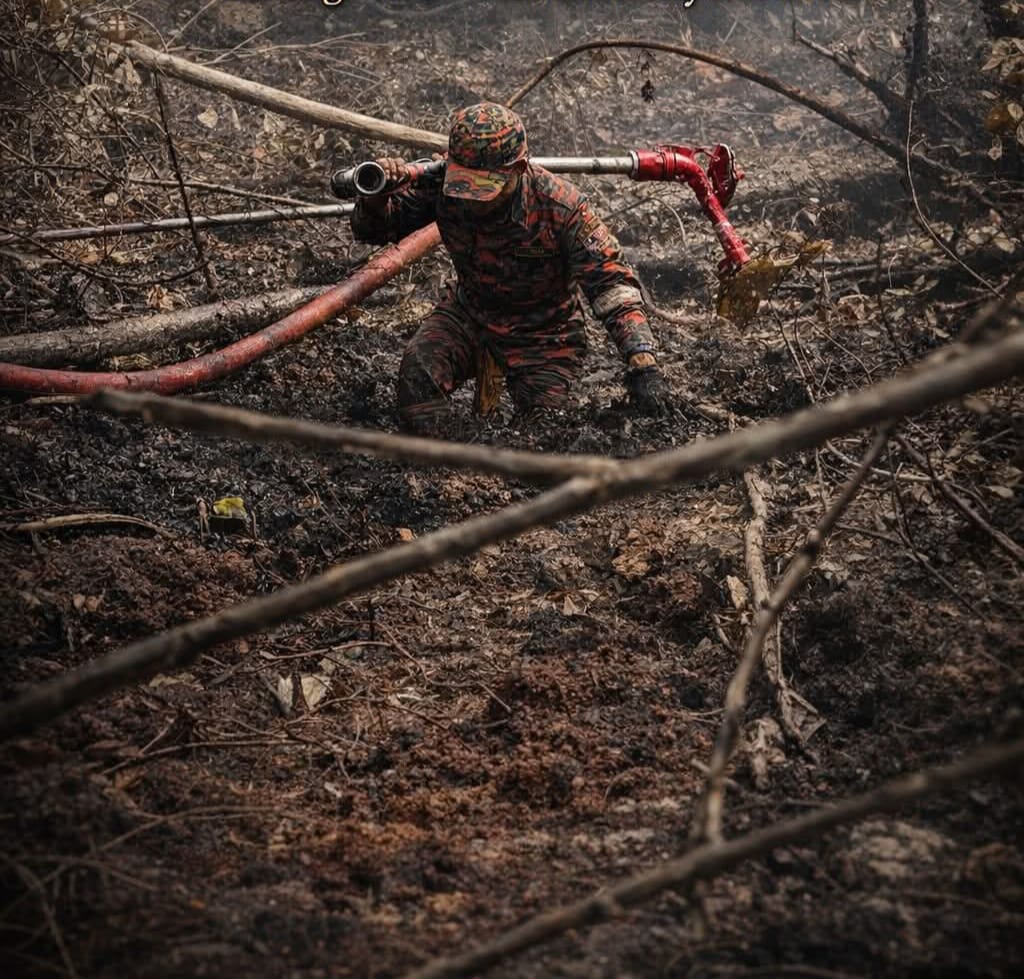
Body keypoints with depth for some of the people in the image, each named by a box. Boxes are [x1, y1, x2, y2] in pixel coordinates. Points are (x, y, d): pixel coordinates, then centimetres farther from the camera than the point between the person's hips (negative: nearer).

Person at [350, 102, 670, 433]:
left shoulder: (560, 206, -28)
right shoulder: (442, 185, -20)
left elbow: (611, 281, -29)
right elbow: (373, 229, -8)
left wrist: (643, 366, -40)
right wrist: (375, 195, -34)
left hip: (543, 334, -2)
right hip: (469, 315, 2)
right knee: (417, 372, -26)